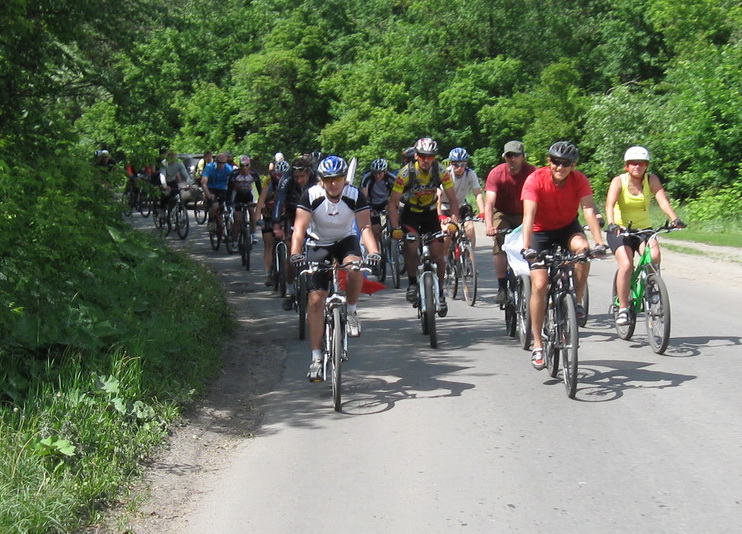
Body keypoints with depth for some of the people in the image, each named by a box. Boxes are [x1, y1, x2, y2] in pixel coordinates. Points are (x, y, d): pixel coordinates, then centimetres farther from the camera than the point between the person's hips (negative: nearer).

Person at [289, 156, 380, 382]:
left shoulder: (355, 195, -19)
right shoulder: (311, 196, -21)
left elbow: (365, 227, -26)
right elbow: (300, 228, -28)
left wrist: (373, 252, -44)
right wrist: (295, 254, -45)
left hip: (346, 241, 0)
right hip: (319, 245, 0)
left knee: (354, 267, -35)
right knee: (315, 299, -9)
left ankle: (351, 311, -7)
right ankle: (316, 358, -3)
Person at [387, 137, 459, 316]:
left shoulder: (441, 172, -18)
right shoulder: (406, 173, -23)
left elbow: (452, 199, -15)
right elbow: (393, 203, -21)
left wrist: (453, 221, -32)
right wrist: (395, 228, -32)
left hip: (430, 213, 2)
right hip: (410, 213, -2)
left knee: (439, 254, -7)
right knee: (411, 247, -26)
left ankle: (440, 292, 11)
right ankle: (412, 282, -3)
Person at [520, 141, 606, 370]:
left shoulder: (580, 180, -17)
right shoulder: (535, 179, -23)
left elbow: (589, 210, -28)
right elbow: (529, 215, -31)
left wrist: (599, 242, -42)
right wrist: (526, 247, -45)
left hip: (568, 228, 2)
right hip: (541, 231, -2)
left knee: (582, 247, -33)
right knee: (539, 285, -14)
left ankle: (577, 301, -13)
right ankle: (537, 345, -6)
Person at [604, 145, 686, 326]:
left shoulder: (651, 179, -3)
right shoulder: (618, 181, -10)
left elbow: (663, 200, -17)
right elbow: (610, 204, -25)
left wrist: (675, 219, -35)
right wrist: (611, 224, -44)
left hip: (643, 229, 2)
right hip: (620, 231, -2)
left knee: (654, 256, -27)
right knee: (626, 264, -25)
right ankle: (622, 309, -14)